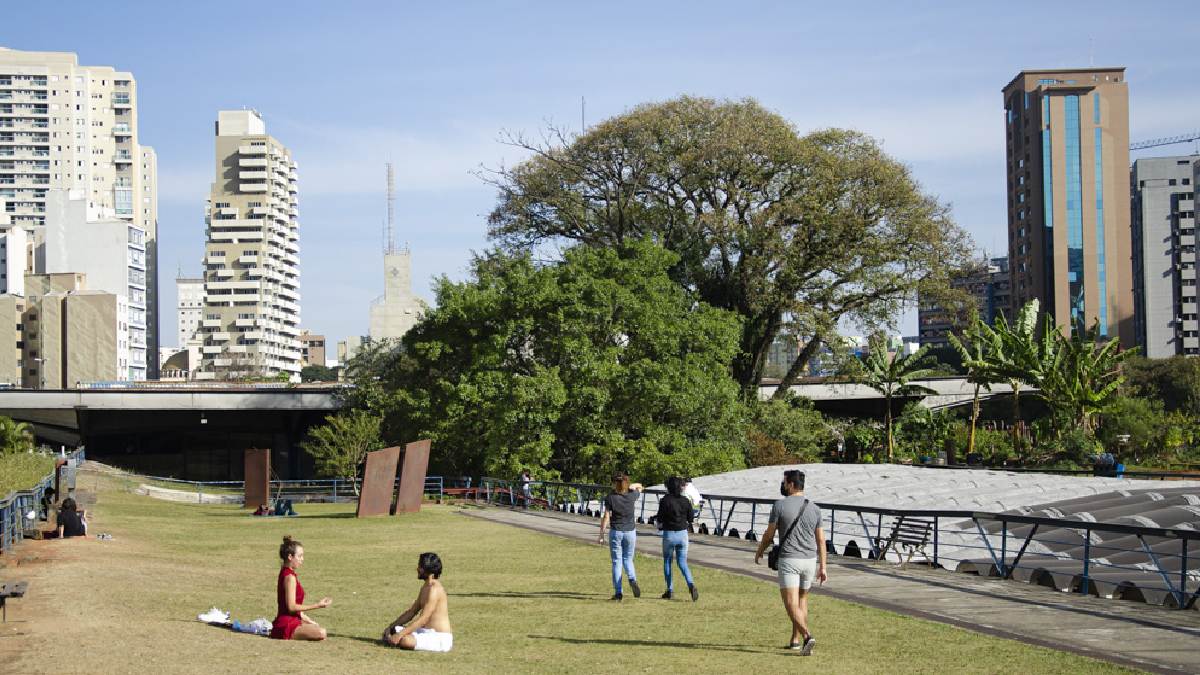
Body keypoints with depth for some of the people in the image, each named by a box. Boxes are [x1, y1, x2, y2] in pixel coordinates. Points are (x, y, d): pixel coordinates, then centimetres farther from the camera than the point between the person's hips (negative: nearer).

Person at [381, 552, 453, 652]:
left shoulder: (434, 589, -19)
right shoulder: (425, 587, 13)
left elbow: (423, 619, -24)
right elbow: (411, 612, 17)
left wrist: (400, 635, -26)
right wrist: (391, 626, 8)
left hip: (440, 638, -10)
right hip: (426, 631, 10)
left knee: (405, 641, -31)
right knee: (395, 630, 10)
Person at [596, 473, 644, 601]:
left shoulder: (610, 497, -10)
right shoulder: (632, 496, -2)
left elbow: (606, 517, -10)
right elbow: (639, 486, 21)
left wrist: (601, 535, -4)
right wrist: (631, 486, 4)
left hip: (616, 532, -2)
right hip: (630, 531, 2)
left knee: (617, 562, 5)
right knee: (628, 559, 18)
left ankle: (618, 592, 2)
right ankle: (633, 580, -10)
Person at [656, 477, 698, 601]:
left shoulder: (665, 501, -12)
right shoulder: (686, 501, -1)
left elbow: (659, 520, -10)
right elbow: (690, 519, 4)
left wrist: (657, 520, 12)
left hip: (669, 534, -3)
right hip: (683, 533, 3)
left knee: (667, 562, 15)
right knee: (682, 562, 9)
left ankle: (670, 590, 16)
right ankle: (691, 585, -15)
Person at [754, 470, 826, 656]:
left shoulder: (780, 505, -8)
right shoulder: (814, 508, 4)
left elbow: (769, 534, -2)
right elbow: (821, 539, 5)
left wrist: (759, 552, 16)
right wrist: (822, 567, 9)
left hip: (789, 560, -5)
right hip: (810, 560, 5)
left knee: (791, 604, -7)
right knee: (802, 600, 20)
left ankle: (807, 635, -27)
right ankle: (795, 640, 24)